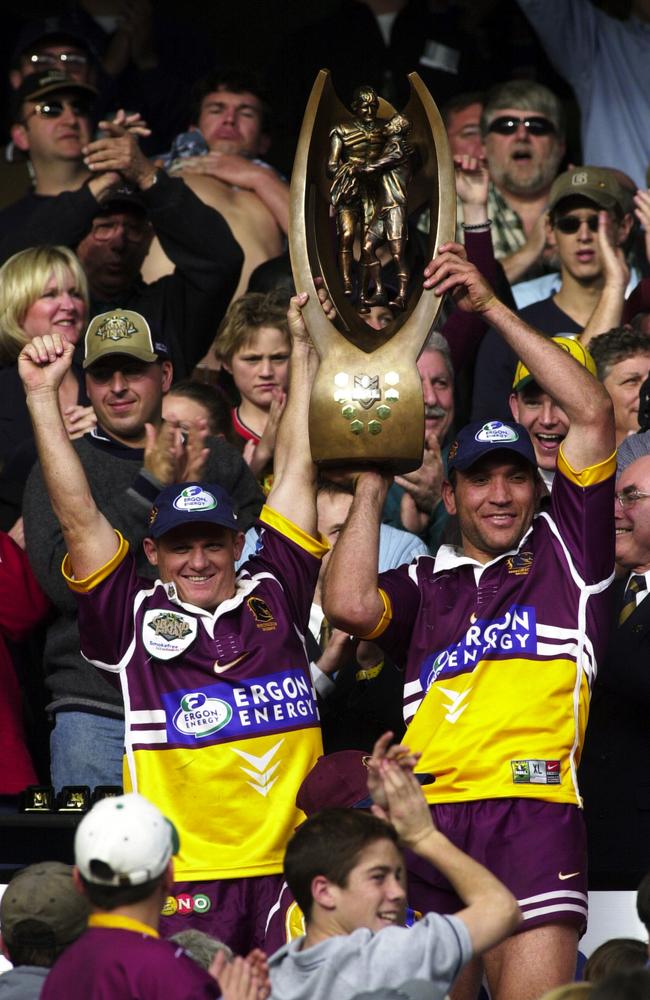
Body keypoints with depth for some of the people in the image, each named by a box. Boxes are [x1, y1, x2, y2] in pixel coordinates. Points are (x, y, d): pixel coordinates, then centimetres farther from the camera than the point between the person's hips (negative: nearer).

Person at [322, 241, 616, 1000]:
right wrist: (371, 486, 10)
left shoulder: (564, 550, 15)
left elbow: (592, 414, 7)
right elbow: (348, 604, 0)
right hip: (428, 817, 3)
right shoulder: (423, 583, 21)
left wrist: (491, 306, 7)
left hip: (532, 810, -3)